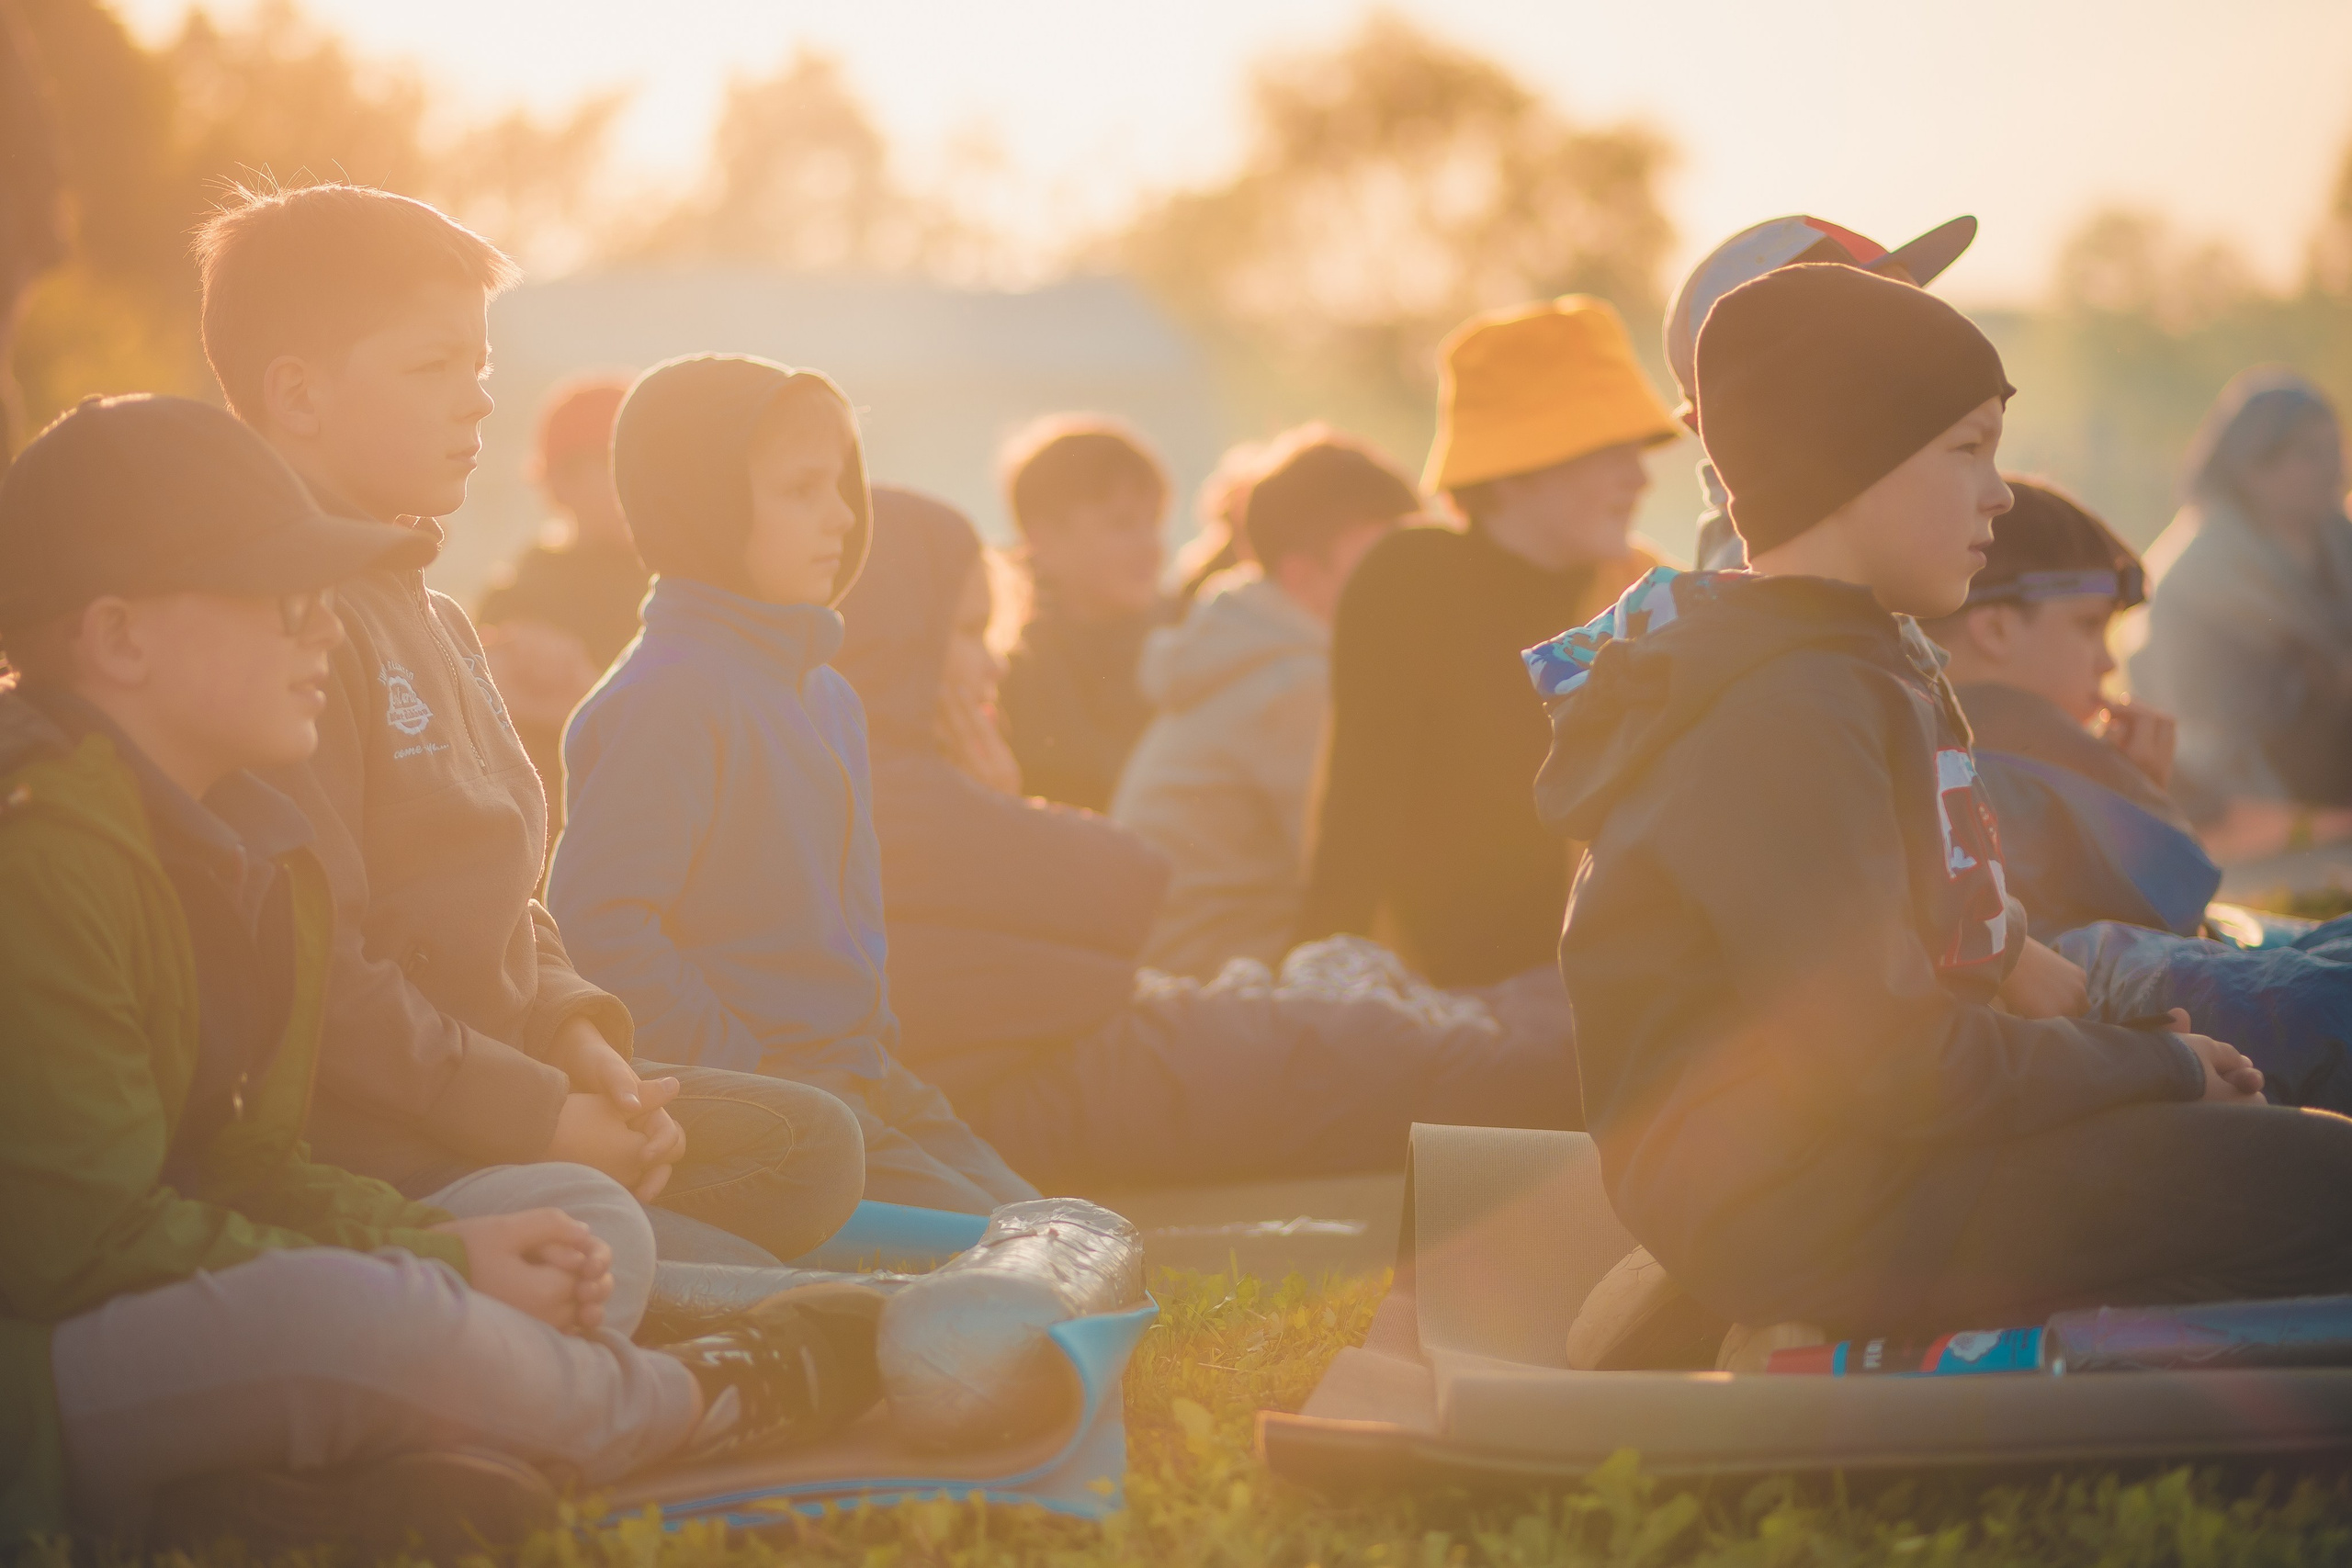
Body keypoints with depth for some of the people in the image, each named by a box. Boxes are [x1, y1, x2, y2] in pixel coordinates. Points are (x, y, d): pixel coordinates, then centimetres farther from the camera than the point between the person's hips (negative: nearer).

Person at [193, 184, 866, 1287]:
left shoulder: (430, 615, 21)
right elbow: (315, 978, -22)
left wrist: (574, 1033, 3)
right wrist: (536, 1114, -18)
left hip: (497, 1082, 10)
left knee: (813, 1144, 2)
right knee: (734, 1285, -21)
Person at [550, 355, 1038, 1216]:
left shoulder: (828, 695, 17)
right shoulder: (669, 697, -15)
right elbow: (595, 915, -23)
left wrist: (875, 1047, 14)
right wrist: (740, 1074, -19)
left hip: (853, 1074, 9)